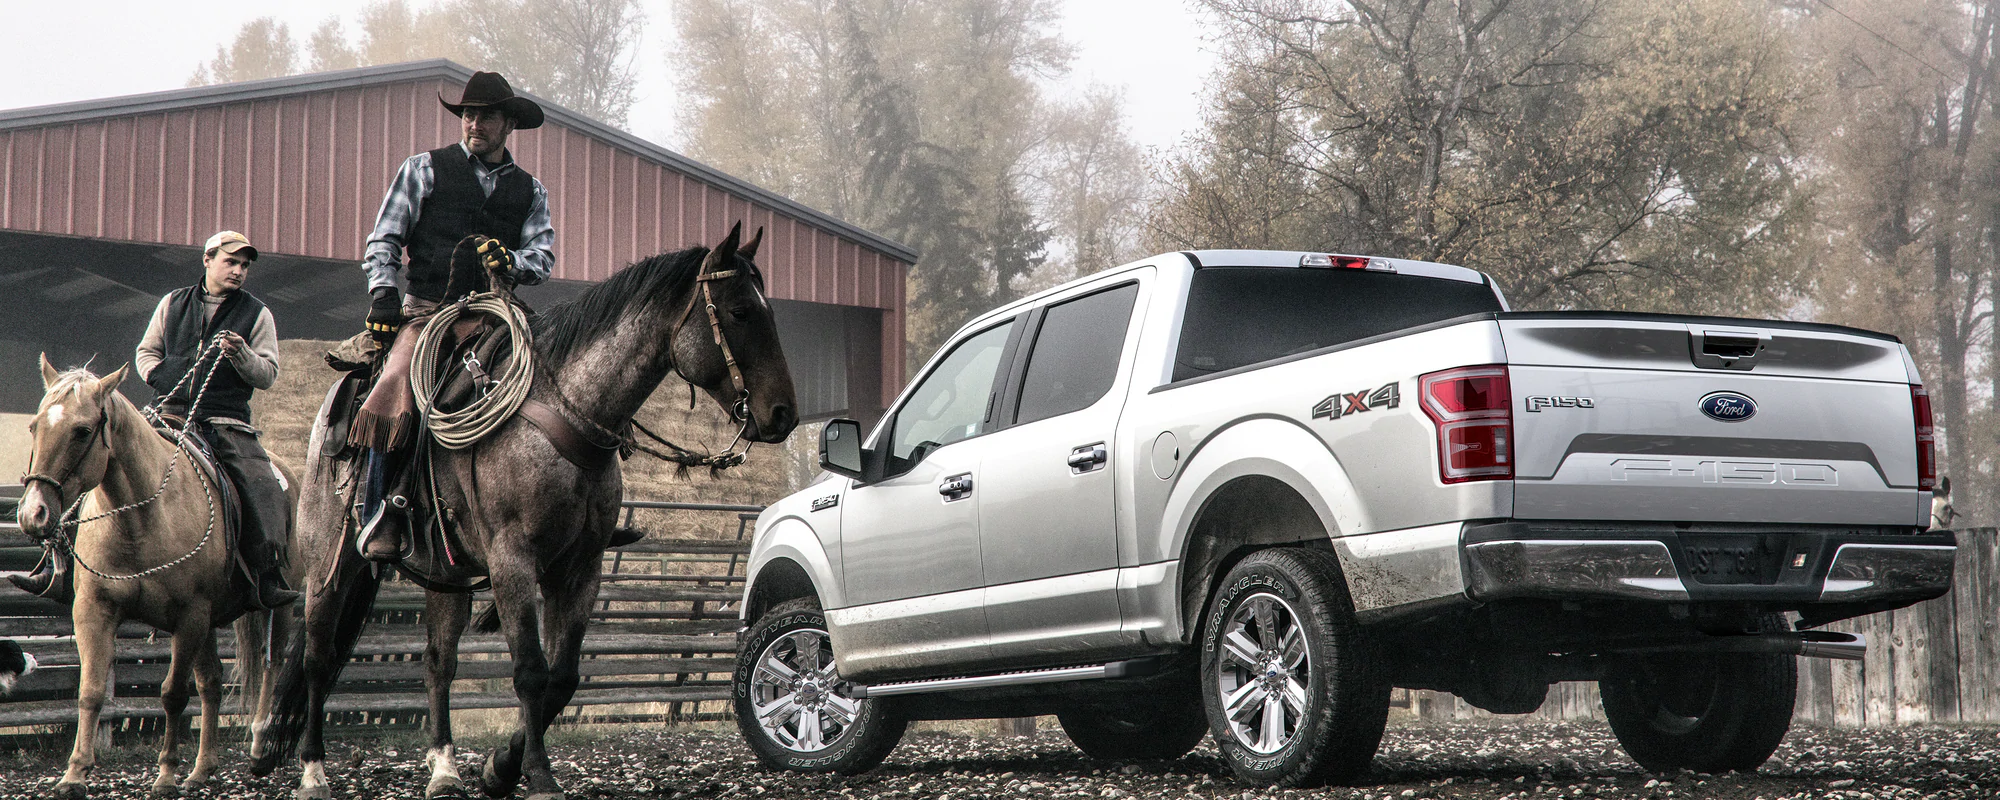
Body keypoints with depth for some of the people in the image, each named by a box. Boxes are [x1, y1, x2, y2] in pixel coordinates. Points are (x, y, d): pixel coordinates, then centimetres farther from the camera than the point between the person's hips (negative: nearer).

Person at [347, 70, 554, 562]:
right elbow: (383, 240, 9)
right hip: (427, 311, -3)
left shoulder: (530, 190, 19)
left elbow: (543, 258, 11)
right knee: (392, 403, -28)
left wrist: (510, 262, -12)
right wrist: (384, 293, -8)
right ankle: (383, 515, -18)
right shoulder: (424, 169, 12)